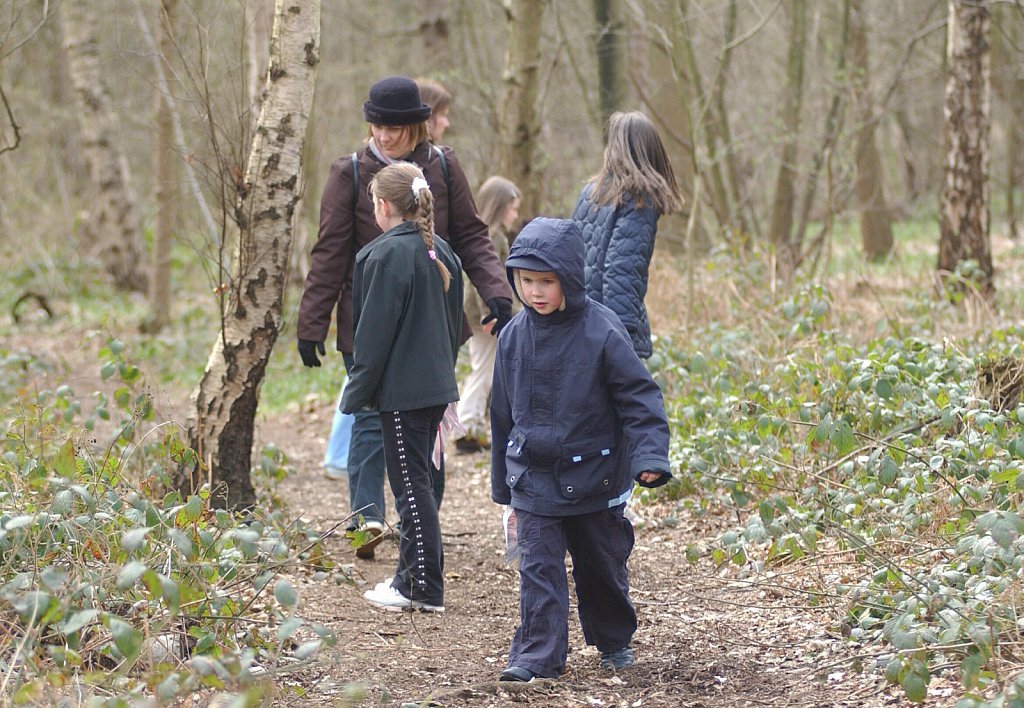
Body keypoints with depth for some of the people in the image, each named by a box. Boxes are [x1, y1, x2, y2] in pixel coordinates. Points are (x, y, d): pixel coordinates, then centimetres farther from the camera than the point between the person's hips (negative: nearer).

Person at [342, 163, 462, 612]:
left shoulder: (386, 255, -15)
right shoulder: (440, 252, 10)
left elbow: (374, 331, -16)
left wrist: (357, 392, -10)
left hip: (401, 388, -9)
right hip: (437, 385, 9)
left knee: (411, 486, -3)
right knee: (419, 482, 15)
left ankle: (425, 588, -1)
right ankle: (410, 578, 21)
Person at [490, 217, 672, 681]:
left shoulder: (601, 332, -14)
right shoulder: (514, 336, -1)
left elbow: (640, 397, -12)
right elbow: (503, 413, 10)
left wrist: (649, 456, -25)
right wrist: (503, 483, 15)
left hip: (594, 478, -2)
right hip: (533, 481, 2)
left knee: (602, 565, 14)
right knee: (538, 568, -5)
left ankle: (614, 640, 34)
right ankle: (537, 654, 0)